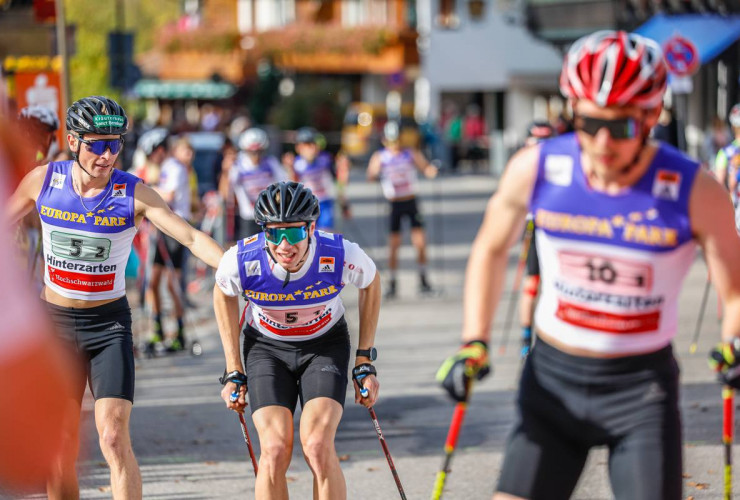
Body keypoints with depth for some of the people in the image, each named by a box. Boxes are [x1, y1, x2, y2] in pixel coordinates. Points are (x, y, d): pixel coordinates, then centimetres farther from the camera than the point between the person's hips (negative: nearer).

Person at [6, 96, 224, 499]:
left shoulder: (133, 193, -12)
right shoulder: (43, 181, -6)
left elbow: (191, 237, -20)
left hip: (109, 324, -2)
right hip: (54, 322, 2)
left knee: (114, 438, -16)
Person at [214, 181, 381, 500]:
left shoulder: (342, 256, -30)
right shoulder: (240, 261, -29)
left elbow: (371, 284, -5)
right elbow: (224, 295, -3)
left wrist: (364, 363, -2)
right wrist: (234, 373, 0)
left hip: (325, 345, -1)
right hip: (266, 348, 1)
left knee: (318, 448, -21)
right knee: (275, 452, -17)